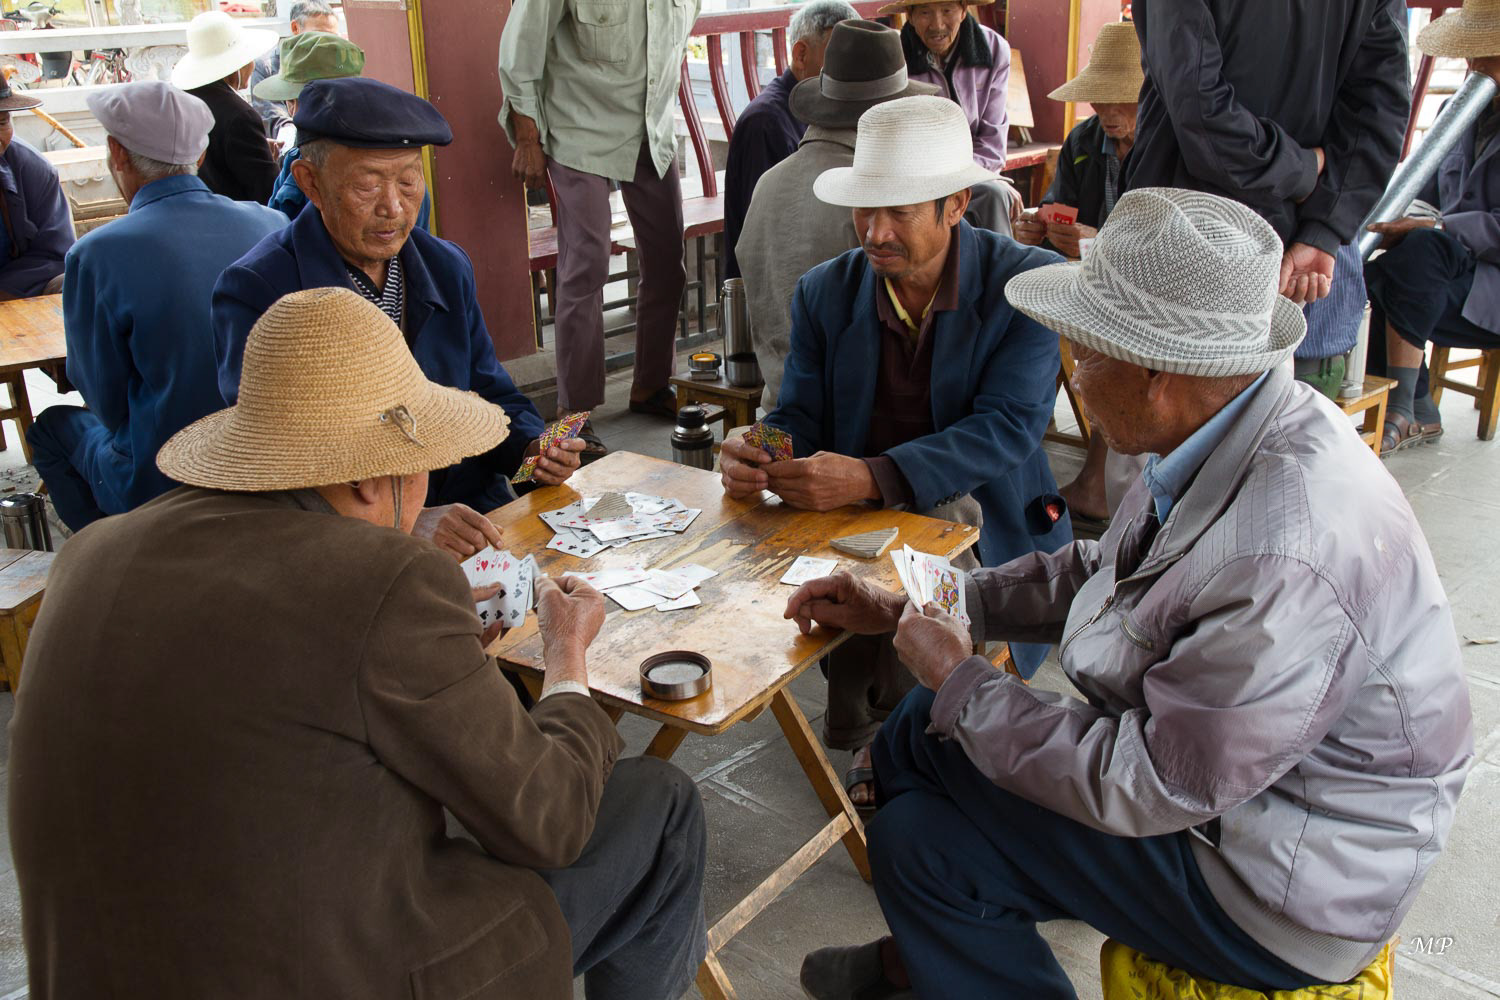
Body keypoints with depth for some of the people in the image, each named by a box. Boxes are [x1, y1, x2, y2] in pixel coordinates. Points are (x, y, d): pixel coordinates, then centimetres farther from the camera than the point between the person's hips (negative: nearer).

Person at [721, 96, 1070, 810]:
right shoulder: (825, 292, 4)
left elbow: (1006, 429, -19)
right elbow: (799, 418, 5)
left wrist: (871, 477, -34)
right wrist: (757, 458, -22)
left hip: (972, 506, -3)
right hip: (852, 513, 4)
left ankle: (881, 733, 2)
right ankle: (882, 729, 6)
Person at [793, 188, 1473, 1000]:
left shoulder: (1285, 561, -36)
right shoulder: (1221, 436, -7)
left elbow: (1146, 788, -28)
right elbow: (1096, 571, 8)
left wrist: (958, 679, -16)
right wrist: (901, 611, 6)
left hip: (1281, 883, -8)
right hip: (1201, 762, 9)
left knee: (922, 838, -12)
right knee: (922, 733, 10)